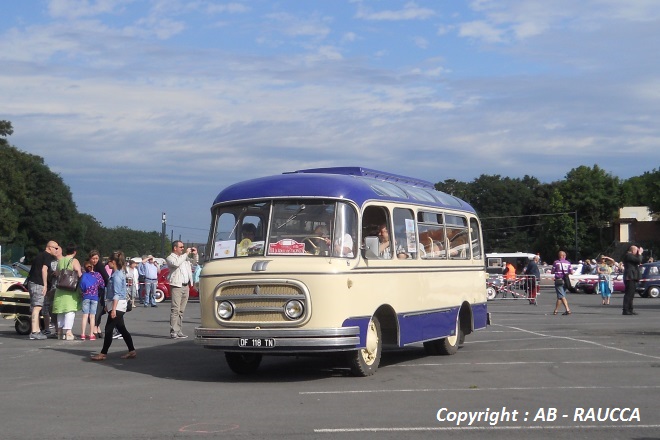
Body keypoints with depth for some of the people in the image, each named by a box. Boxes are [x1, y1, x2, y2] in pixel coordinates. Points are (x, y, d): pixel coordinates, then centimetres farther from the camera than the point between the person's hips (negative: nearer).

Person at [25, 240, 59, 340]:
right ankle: (34, 332, -18)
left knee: (35, 308, 13)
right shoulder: (48, 256, -6)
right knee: (37, 307, -13)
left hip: (32, 282, 10)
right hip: (38, 284, -10)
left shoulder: (40, 255, 23)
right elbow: (44, 269, -16)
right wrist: (45, 285, -17)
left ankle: (37, 330, 18)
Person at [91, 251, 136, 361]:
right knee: (121, 328, 12)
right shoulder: (118, 274, 13)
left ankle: (103, 353, -2)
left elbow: (117, 294, -21)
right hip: (117, 306, 10)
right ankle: (132, 351, 14)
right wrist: (108, 305, 23)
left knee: (109, 329, -6)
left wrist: (113, 309, -24)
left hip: (117, 305, -10)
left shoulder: (117, 276, -16)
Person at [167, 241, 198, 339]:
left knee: (181, 310, 8)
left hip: (186, 286, 7)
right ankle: (174, 332, -14)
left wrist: (195, 254, 13)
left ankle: (178, 331, 10)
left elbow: (195, 262, 32)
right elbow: (176, 263, -21)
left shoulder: (184, 257, 22)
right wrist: (186, 253, -14)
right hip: (177, 286, -7)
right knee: (175, 310, -11)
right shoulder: (170, 258, 0)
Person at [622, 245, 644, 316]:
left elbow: (638, 262, 24)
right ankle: (626, 310, -12)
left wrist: (639, 253, 16)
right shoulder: (628, 255, -13)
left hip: (632, 278, 11)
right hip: (630, 278, -11)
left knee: (631, 294, 15)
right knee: (629, 294, -11)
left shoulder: (630, 256, 20)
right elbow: (638, 261, -19)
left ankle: (630, 309, 21)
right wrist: (639, 253, -5)